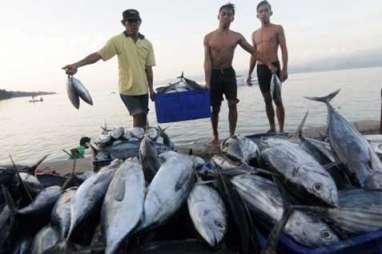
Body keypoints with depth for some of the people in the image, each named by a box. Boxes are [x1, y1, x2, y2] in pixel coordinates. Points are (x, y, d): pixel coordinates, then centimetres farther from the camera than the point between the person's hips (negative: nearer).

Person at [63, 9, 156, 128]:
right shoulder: (117, 40, -7)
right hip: (127, 89, -3)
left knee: (143, 119, 11)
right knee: (138, 116, -8)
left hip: (142, 89, 4)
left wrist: (151, 89, 7)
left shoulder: (147, 43, 5)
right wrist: (76, 65, -28)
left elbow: (148, 68, 8)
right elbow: (97, 55, -15)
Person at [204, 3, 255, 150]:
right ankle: (216, 137, 19)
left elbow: (254, 52, 8)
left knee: (232, 104, -4)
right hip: (214, 73, -1)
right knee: (215, 108, 4)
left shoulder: (237, 37, 2)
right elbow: (207, 61, -9)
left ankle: (232, 136, 9)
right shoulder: (209, 37, -3)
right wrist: (207, 82, -16)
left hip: (229, 72, 2)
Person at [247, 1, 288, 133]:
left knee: (277, 100, -5)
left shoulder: (277, 28, 4)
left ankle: (281, 130, 1)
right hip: (260, 69, 5)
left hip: (274, 67, -4)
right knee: (267, 100, 6)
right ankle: (272, 128, 14)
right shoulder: (254, 34, 16)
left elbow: (284, 49, -4)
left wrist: (284, 69, -17)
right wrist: (249, 74, 10)